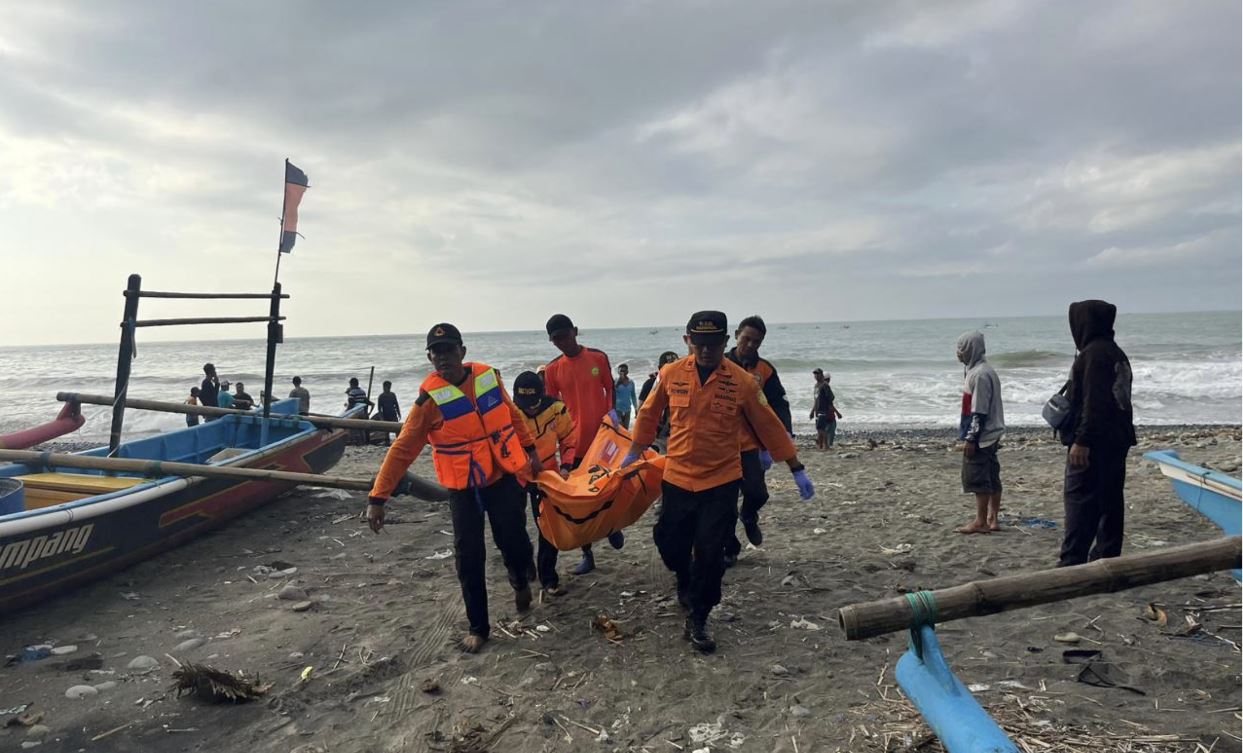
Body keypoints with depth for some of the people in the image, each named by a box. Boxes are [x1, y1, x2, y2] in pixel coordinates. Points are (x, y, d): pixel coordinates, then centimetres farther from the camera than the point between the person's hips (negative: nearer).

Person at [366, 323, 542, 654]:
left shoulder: (489, 377, -5)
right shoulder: (430, 398, -15)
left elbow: (513, 415, 11)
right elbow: (402, 450, -16)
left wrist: (529, 450, 16)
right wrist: (378, 497, -20)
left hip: (503, 478, 2)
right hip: (464, 489, -2)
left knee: (514, 542, 7)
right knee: (469, 558, 0)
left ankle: (521, 583, 42)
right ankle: (478, 627, 18)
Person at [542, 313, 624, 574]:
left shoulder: (598, 357, -1)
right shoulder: (552, 369, 1)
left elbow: (610, 388, 8)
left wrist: (612, 412, -9)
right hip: (574, 441, 1)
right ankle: (587, 555, 13)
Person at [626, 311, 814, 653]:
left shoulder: (742, 381, -8)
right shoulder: (670, 374, -5)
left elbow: (769, 426, 0)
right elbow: (649, 414, 10)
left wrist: (797, 470, 5)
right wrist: (633, 454, 19)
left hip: (721, 482, -2)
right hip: (677, 479, 2)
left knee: (710, 554, -1)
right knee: (669, 542, 11)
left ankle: (697, 621, 19)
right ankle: (686, 582, 46)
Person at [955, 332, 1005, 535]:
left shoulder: (980, 374, -18)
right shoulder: (976, 369, 13)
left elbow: (979, 412, -21)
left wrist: (970, 438, -20)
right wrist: (970, 435, 21)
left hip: (981, 436, -10)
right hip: (989, 434, 10)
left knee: (977, 478, -4)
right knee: (991, 478, 12)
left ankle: (981, 522, 2)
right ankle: (992, 519, 19)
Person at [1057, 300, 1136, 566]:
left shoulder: (1092, 354, -14)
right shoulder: (1118, 354, 16)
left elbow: (1092, 403, -22)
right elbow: (1117, 398, 19)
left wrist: (1082, 440, -23)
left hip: (1094, 444, -10)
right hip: (1117, 440, 10)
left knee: (1079, 499, -8)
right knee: (1110, 500, 13)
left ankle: (1072, 561, -9)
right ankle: (1107, 557, 19)